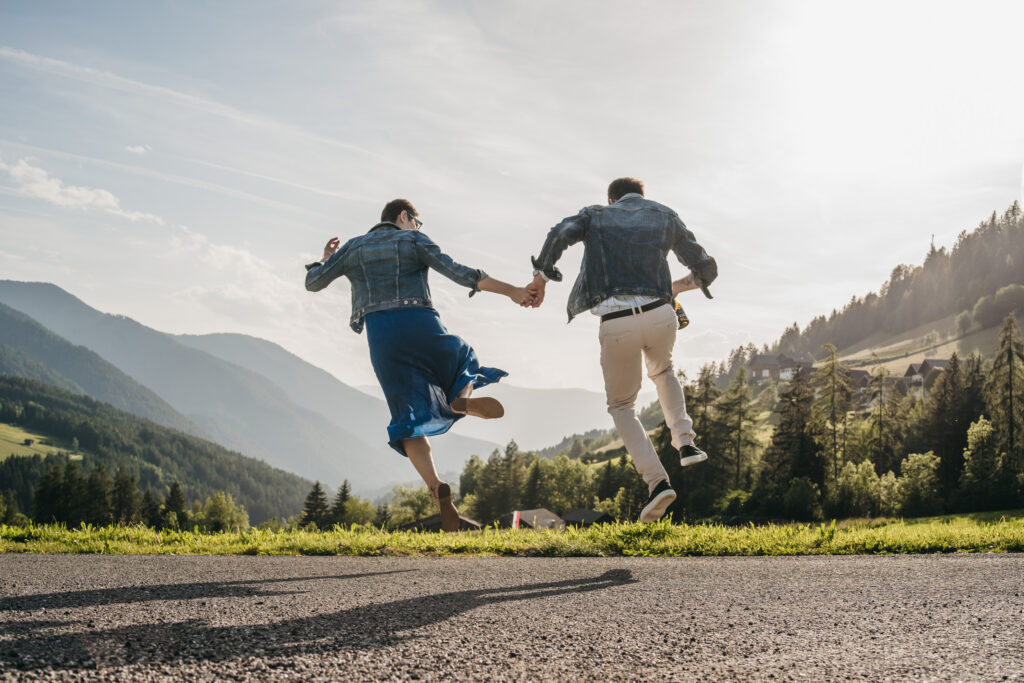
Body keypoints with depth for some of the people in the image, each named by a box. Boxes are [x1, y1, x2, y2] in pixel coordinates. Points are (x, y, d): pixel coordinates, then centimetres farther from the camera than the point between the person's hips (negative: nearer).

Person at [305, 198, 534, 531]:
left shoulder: (353, 247, 19)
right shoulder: (414, 241, 10)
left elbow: (312, 282, 22)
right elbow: (458, 272, -3)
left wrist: (325, 259, 45)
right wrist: (510, 290, -6)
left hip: (382, 337, 2)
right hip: (422, 326, -2)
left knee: (410, 421, 4)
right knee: (462, 364, 29)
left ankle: (437, 488, -22)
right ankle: (462, 401, -11)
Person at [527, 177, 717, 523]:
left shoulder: (596, 215, 16)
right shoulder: (665, 218, 20)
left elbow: (560, 234, -7)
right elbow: (707, 269, 24)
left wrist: (540, 277, 4)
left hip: (617, 325, -2)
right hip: (660, 316, 2)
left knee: (621, 406, 19)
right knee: (662, 371, 38)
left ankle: (657, 480, 0)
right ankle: (685, 441, 22)